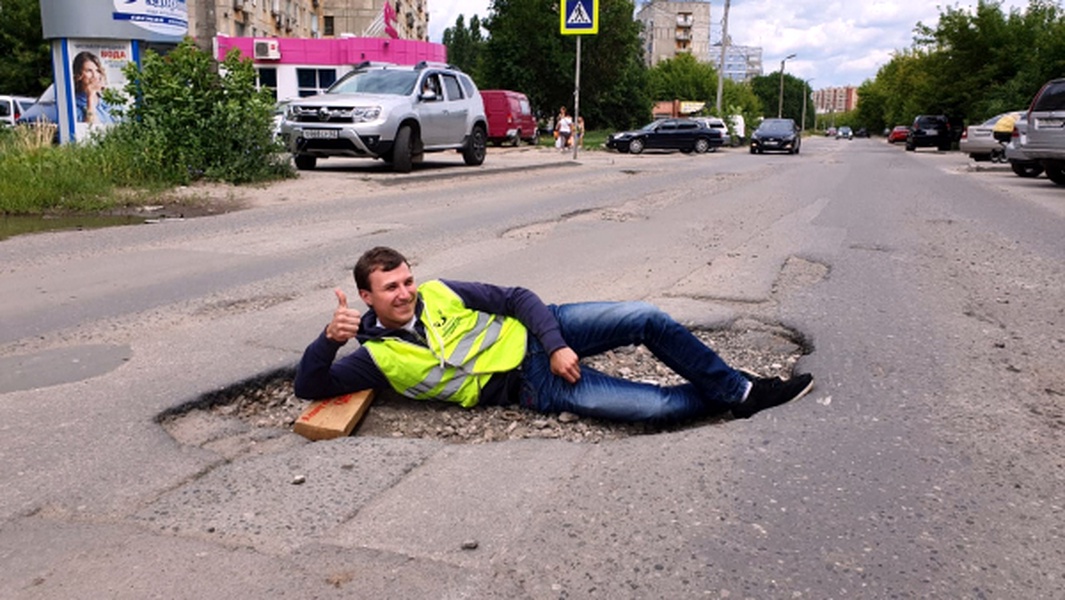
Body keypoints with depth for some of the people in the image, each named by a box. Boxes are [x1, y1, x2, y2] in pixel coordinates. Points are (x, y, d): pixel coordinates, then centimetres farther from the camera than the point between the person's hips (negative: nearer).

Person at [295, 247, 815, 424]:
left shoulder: (437, 293, 3)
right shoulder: (378, 356, -4)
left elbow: (516, 298, 3)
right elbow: (309, 385, -9)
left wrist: (556, 345, -12)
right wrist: (330, 337, -29)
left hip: (538, 333, 4)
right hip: (533, 387, -4)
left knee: (646, 319, -14)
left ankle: (739, 389, 2)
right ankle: (727, 398, 9)